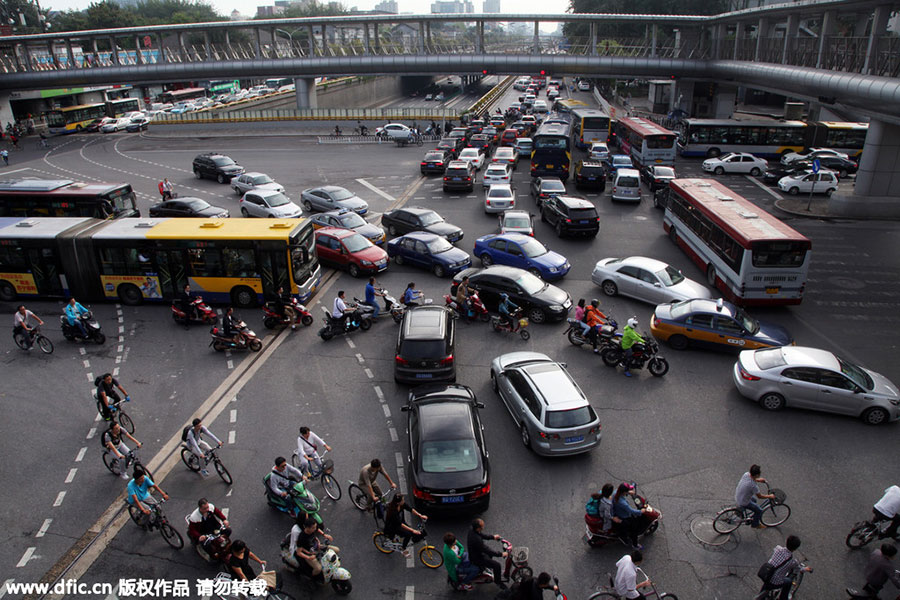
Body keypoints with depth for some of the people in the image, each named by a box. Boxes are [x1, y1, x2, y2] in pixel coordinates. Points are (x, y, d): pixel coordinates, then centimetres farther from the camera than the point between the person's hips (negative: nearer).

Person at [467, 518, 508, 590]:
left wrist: (493, 536, 10)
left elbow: (482, 535, 9)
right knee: (497, 565, -8)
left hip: (474, 552, 9)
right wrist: (501, 554, -22)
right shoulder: (476, 539, -39)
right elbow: (487, 551, -31)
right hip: (476, 559, -9)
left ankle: (487, 567, 51)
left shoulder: (472, 530, -13)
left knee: (490, 553, 30)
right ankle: (498, 582, 15)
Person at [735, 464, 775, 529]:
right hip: (743, 503, -8)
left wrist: (758, 480, 8)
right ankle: (755, 524, 35)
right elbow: (760, 496, -16)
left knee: (754, 500, 31)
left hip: (737, 497, 8)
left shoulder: (746, 474, -15)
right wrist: (770, 496, -2)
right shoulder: (753, 486, -35)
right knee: (759, 511, 11)